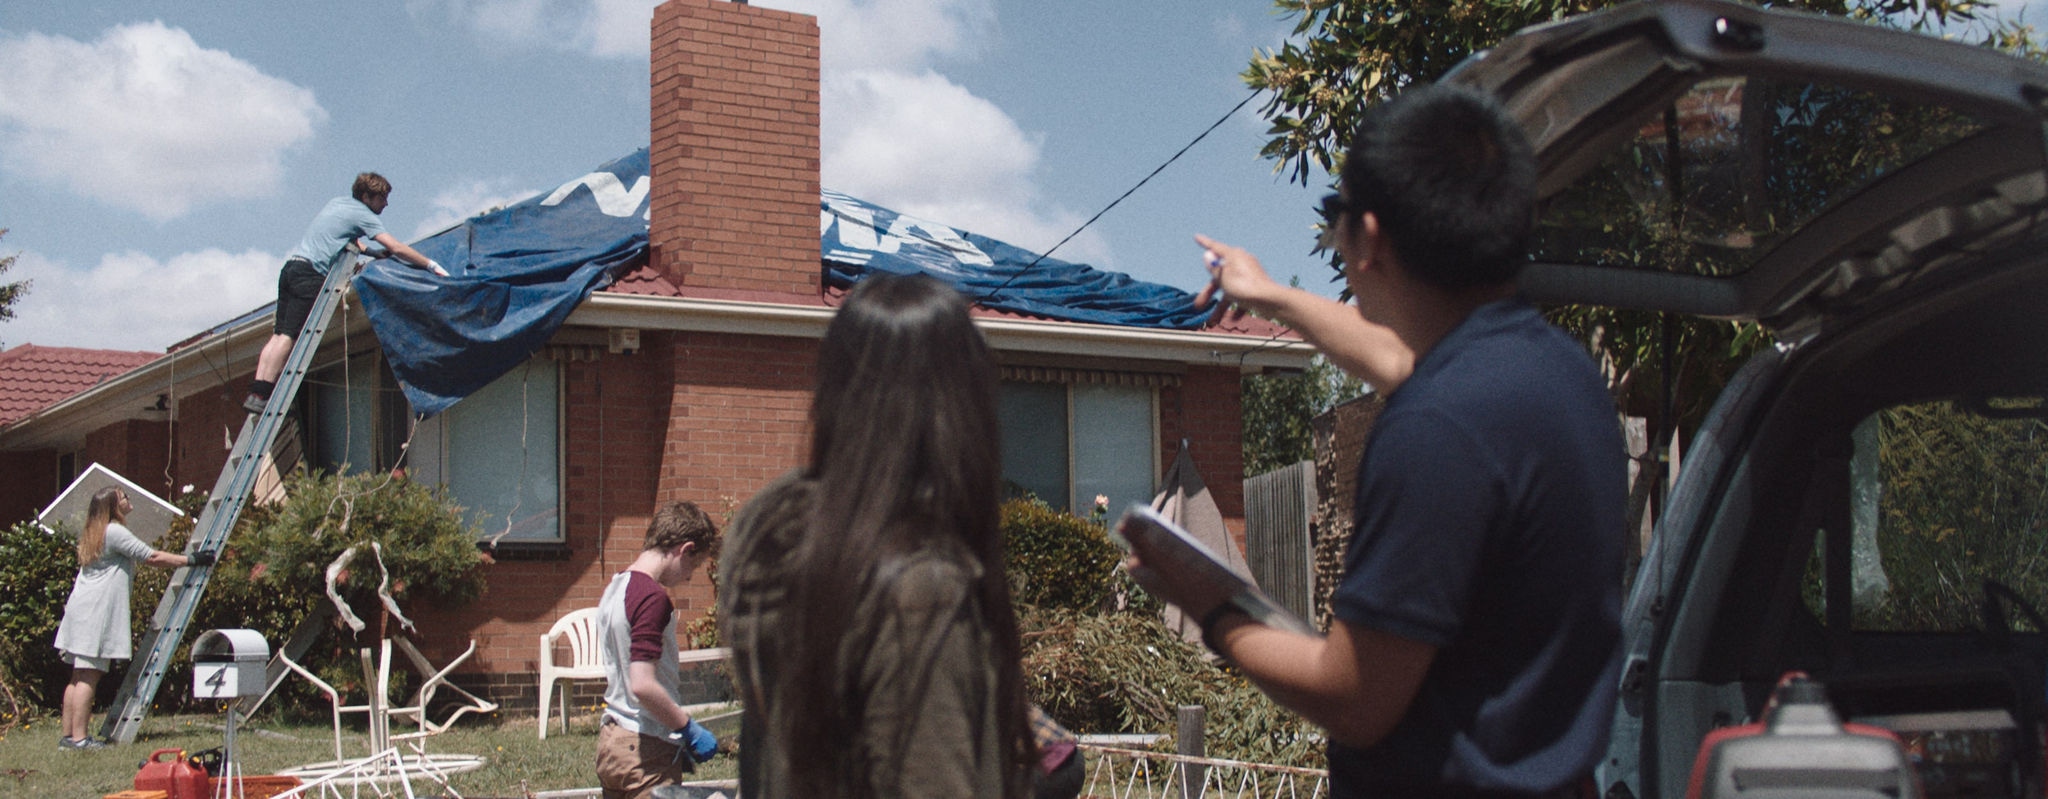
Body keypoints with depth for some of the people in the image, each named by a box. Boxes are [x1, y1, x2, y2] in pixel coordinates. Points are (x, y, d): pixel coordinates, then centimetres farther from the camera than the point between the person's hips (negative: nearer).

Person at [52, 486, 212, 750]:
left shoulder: (93, 533, 20)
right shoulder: (114, 532, -11)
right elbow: (152, 558, -10)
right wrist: (191, 560, -4)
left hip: (82, 610, 10)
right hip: (95, 613, -10)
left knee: (79, 677, 10)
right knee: (89, 676, -10)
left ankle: (68, 735, 11)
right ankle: (79, 737, -11)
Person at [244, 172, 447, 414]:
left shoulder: (337, 202, 24)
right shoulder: (362, 215, 0)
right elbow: (397, 248, -5)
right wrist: (431, 265, 1)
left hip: (290, 265, 8)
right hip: (310, 274, -8)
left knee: (279, 334, 3)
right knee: (288, 336, -13)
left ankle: (257, 390, -5)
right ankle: (260, 395, -19)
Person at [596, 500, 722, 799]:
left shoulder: (614, 589, 12)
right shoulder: (652, 597, -17)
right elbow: (643, 685, -25)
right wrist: (690, 729, -14)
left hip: (610, 740, 9)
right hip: (646, 750, -9)